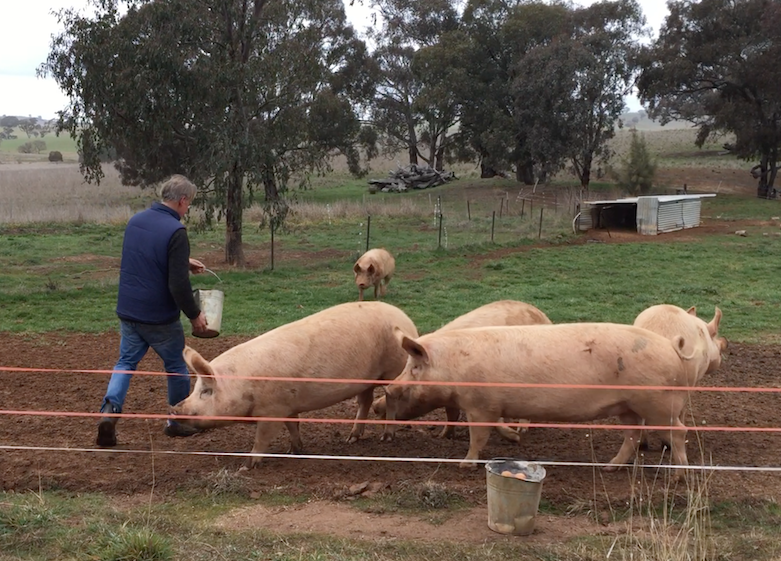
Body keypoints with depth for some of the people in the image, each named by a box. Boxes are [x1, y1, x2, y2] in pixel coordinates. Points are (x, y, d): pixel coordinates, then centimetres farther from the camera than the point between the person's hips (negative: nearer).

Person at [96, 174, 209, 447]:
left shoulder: (135, 221, 5)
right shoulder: (175, 231, -19)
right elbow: (178, 284, -22)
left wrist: (184, 262, 22)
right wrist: (194, 314, -9)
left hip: (128, 311, 6)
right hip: (160, 318, -6)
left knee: (126, 362, 15)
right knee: (176, 366, 13)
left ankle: (110, 410, -6)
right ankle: (178, 422, 25)